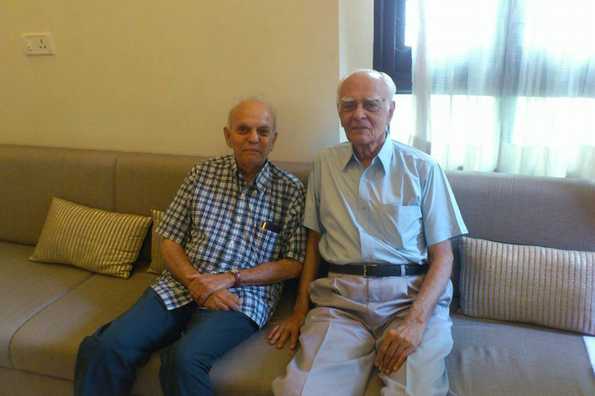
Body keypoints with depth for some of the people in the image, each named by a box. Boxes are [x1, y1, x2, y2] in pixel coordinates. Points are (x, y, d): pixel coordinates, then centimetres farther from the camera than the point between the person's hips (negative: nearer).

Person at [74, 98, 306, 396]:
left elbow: (294, 264, -1)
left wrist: (231, 278, -12)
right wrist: (195, 282, -10)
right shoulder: (202, 173, 9)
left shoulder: (291, 190, 2)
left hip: (243, 296, -2)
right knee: (105, 348, -20)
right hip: (181, 285, 3)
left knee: (184, 359, -31)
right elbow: (169, 240, 9)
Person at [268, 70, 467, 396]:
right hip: (340, 298, 2)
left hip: (412, 296, -1)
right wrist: (300, 311, 8)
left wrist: (416, 320, -13)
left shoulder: (422, 168, 3)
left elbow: (442, 256, 2)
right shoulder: (324, 165, 12)